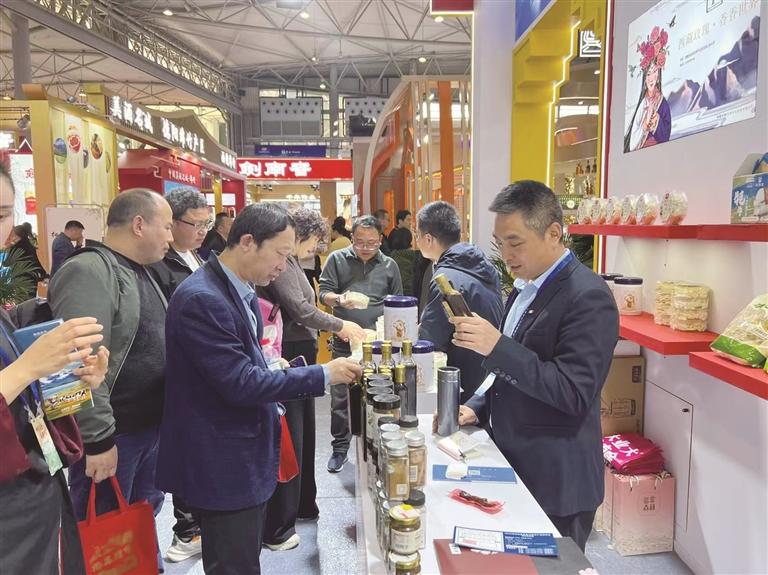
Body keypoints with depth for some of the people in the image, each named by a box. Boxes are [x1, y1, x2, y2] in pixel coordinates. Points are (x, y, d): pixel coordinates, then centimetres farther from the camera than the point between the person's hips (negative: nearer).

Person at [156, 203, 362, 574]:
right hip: (222, 465, -9)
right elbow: (240, 384, -27)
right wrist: (323, 375, -23)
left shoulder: (239, 290, 6)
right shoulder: (202, 299, -24)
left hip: (241, 456, 9)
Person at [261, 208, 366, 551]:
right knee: (288, 438, -2)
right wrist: (339, 326, -11)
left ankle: (302, 505, 37)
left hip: (300, 357, 10)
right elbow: (297, 307, -22)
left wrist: (336, 326, 9)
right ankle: (276, 528, 11)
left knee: (303, 433, 20)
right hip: (289, 359, -10)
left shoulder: (292, 263, 15)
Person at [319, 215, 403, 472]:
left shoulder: (389, 265, 7)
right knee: (340, 397, 4)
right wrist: (340, 300, -21)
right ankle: (340, 448, 20)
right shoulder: (337, 259, 2)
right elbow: (323, 292, -1)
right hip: (345, 339, -1)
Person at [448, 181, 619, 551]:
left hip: (555, 483, -8)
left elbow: (574, 393, -25)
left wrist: (497, 346, -30)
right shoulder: (526, 287, 7)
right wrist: (478, 407, 4)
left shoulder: (588, 297, -19)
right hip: (512, 466, 8)